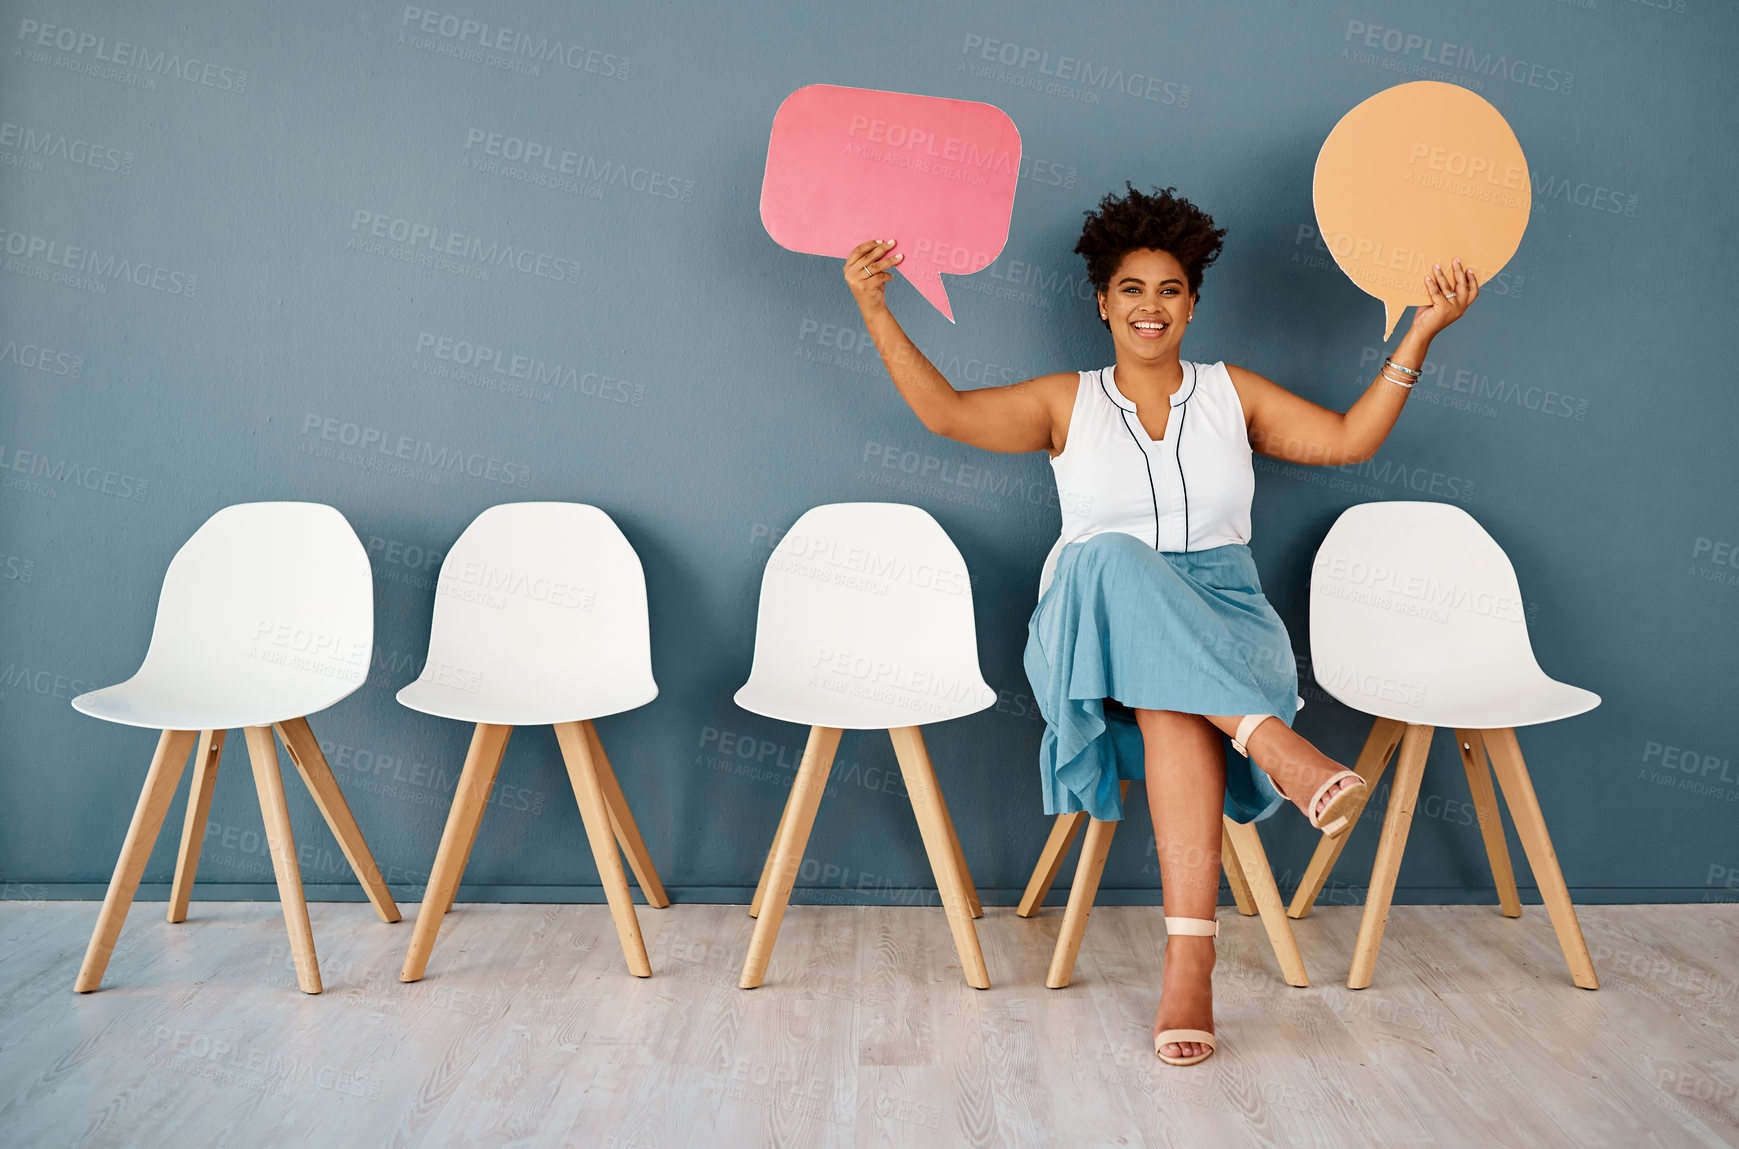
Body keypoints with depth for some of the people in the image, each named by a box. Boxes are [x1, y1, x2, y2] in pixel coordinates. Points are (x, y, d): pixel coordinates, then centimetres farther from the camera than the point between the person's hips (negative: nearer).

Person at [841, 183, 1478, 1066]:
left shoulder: (1232, 394, 18)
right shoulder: (1066, 404, 15)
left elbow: (1348, 437, 10)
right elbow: (945, 410, 3)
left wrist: (1421, 333, 4)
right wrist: (875, 310, -4)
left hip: (1222, 622, 0)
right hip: (1096, 627, 0)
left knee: (1172, 696, -37)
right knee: (1114, 560, -38)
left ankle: (1189, 957, -44)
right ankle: (1274, 746, -45)